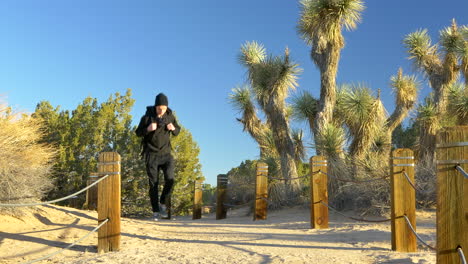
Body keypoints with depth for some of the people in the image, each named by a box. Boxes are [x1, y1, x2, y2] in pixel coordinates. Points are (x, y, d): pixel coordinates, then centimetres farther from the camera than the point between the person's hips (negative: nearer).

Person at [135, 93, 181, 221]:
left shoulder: (170, 116, 1)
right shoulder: (147, 117, -7)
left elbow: (177, 131, 13)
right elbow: (138, 132, 1)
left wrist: (173, 128, -11)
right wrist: (148, 129, -20)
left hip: (166, 153, 2)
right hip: (151, 154, -2)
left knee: (170, 179, -14)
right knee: (153, 183, 1)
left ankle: (163, 204, 7)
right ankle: (156, 211, 11)